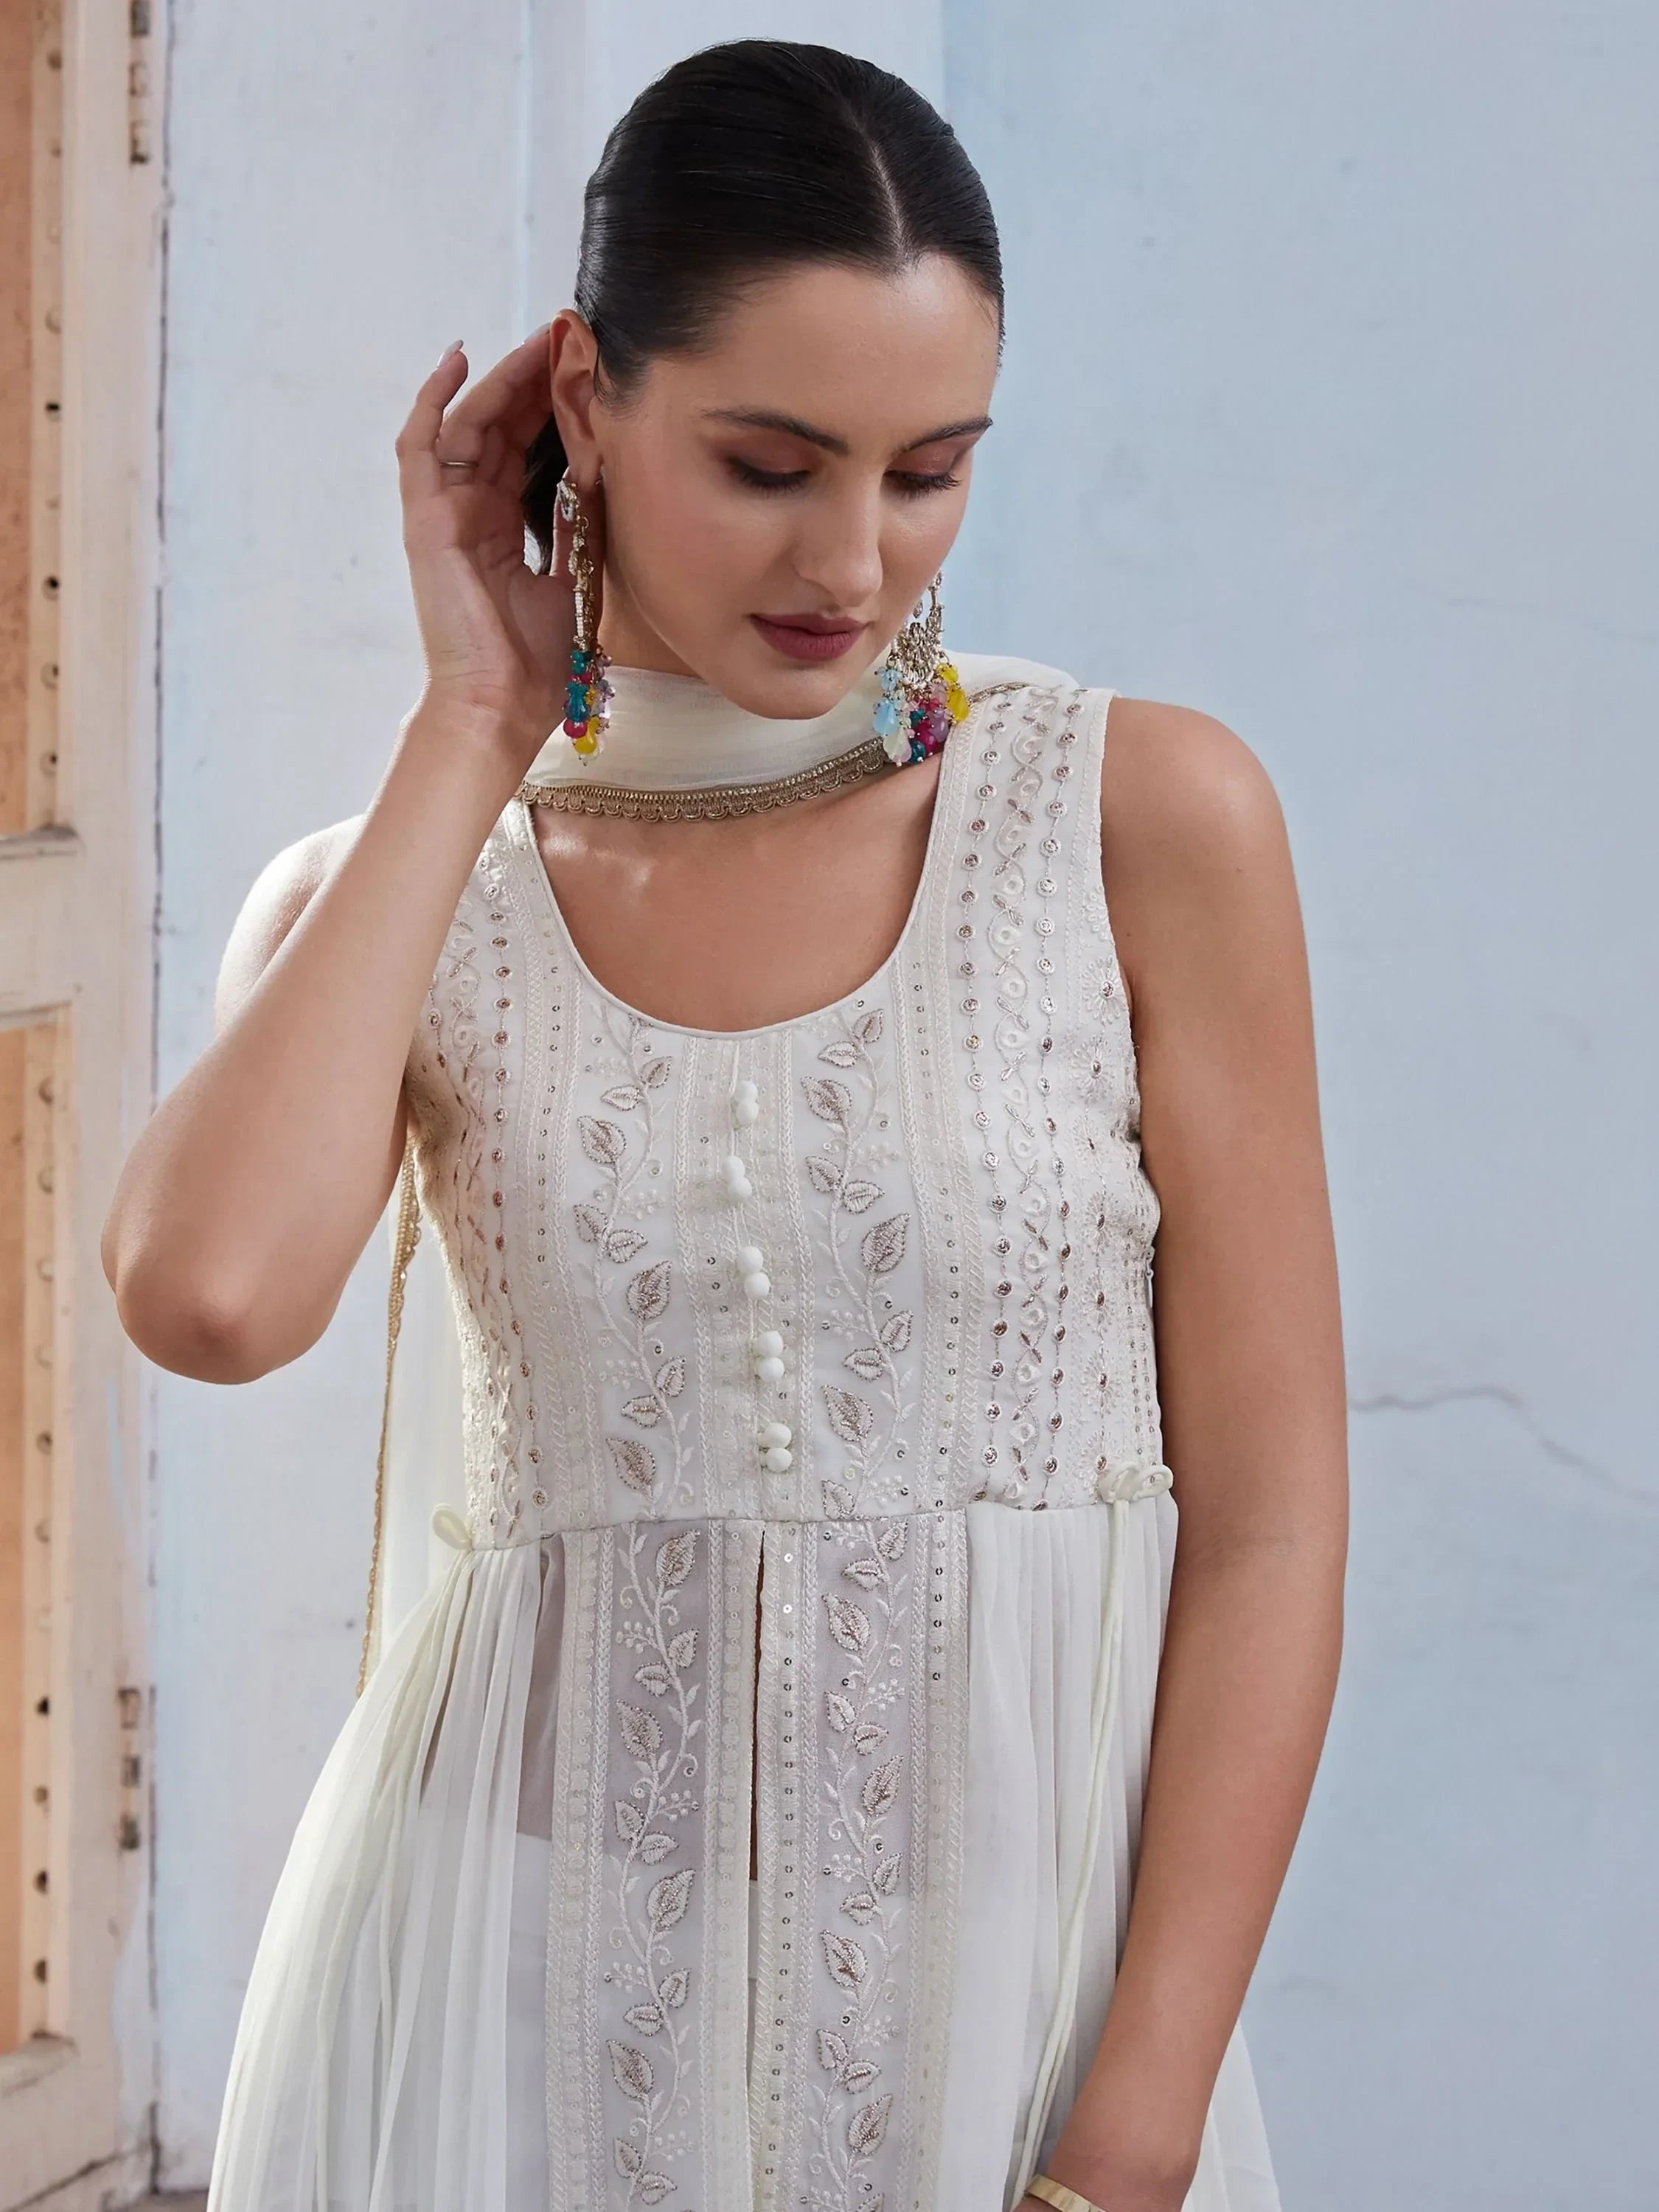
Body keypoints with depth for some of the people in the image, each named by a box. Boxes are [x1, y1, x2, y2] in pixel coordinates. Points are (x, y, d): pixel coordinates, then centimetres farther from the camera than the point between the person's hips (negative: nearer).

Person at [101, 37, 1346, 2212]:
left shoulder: (1146, 817, -3)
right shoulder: (391, 898, 2)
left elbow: (1265, 1524, -4)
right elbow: (211, 1292, -20)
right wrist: (478, 730, -9)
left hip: (1017, 1960, 0)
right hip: (526, 1986, 1)